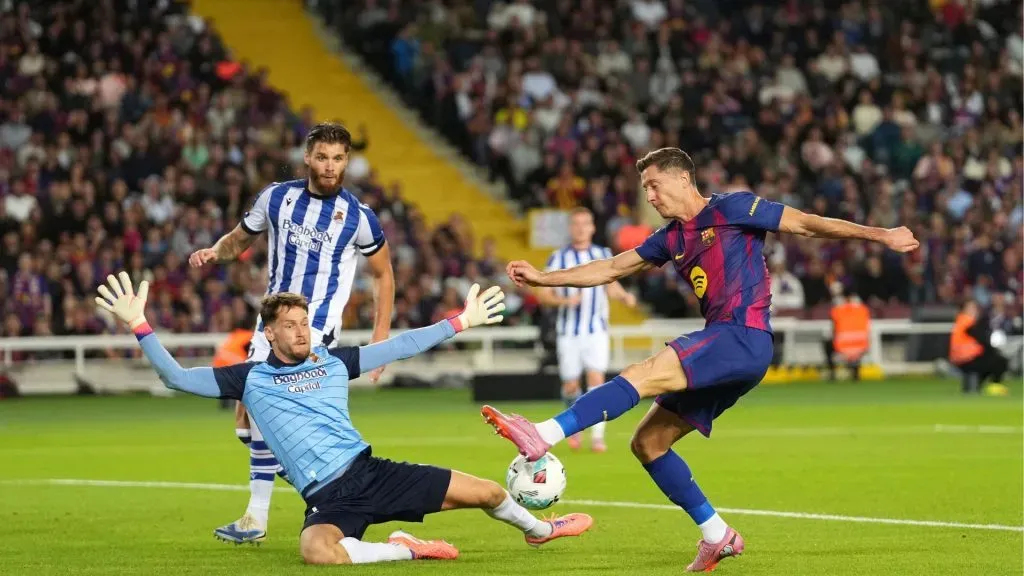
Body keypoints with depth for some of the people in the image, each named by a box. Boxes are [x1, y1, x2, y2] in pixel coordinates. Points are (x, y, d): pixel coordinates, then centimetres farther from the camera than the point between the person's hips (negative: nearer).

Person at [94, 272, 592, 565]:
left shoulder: (333, 362, 12)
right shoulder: (250, 379, 4)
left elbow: (400, 347, 18)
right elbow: (176, 378, -1)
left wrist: (461, 322, 17)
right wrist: (139, 326, -11)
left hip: (371, 471, 4)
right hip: (327, 497, -3)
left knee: (484, 492, 0)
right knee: (317, 553, -42)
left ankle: (537, 528, 34)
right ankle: (406, 550, -20)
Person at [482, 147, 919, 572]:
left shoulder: (732, 209, 1)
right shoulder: (671, 239, 21)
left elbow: (808, 225, 1)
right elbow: (610, 270, 25)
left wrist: (880, 235, -3)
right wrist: (541, 278, 19)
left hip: (744, 338, -9)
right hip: (722, 351, 9)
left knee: (643, 375, -24)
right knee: (648, 442, 5)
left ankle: (542, 436, -37)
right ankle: (717, 535, 9)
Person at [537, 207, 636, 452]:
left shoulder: (603, 255, 5)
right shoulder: (558, 258, -2)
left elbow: (611, 285, 14)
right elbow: (543, 294, -3)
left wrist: (625, 296, -7)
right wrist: (565, 300, -22)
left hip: (597, 330, 1)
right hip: (568, 331, 0)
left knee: (596, 380, -14)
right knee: (571, 386, 4)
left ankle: (597, 436, -13)